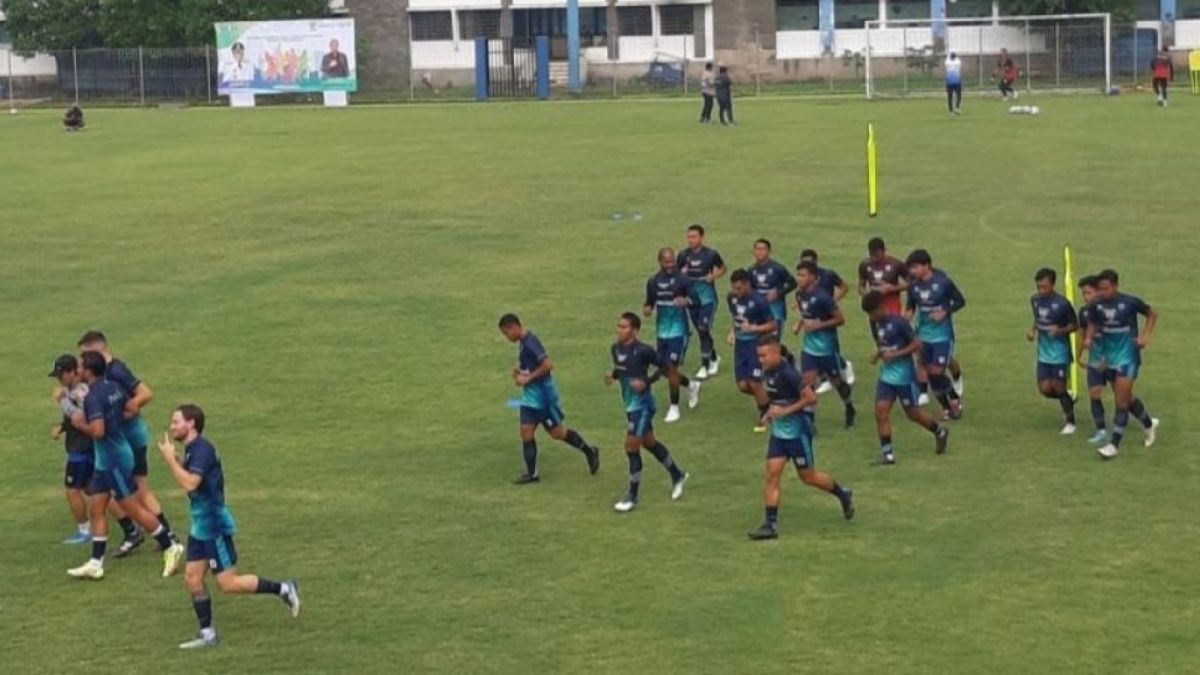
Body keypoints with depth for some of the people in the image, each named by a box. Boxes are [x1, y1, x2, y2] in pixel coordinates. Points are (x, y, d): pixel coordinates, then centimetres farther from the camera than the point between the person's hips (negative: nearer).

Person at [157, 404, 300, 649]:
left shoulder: (202, 449, -20)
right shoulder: (191, 449, 10)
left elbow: (189, 483, -30)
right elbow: (185, 481, 18)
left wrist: (170, 457, -22)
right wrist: (172, 459, 7)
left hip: (215, 526, -10)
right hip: (201, 526, 10)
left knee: (228, 583, -5)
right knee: (192, 578, 6)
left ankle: (283, 589, 6)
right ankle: (207, 633, 12)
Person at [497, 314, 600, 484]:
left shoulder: (530, 342, -21)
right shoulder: (522, 343, 9)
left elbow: (548, 365, -27)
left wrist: (528, 378, -22)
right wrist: (519, 372, 4)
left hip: (543, 396, -9)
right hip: (529, 396, 9)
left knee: (557, 432, 1)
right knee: (526, 431, 3)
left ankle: (589, 451, 20)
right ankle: (531, 473, 7)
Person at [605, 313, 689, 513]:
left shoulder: (643, 350, -20)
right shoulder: (615, 349, 2)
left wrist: (646, 382, -22)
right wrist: (612, 375, -2)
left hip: (642, 404, -8)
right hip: (630, 404, 8)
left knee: (631, 447, -7)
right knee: (649, 443, 20)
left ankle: (632, 497, 4)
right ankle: (677, 475, 40)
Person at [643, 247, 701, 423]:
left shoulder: (682, 279, -8)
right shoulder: (653, 281, 7)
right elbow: (650, 303, 17)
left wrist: (685, 301, -28)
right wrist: (647, 309, -6)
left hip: (679, 331, -6)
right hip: (662, 331, 6)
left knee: (671, 367, -11)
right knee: (665, 369, 10)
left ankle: (674, 408, 0)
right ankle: (691, 385, 38)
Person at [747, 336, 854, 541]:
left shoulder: (788, 373, -23)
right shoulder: (767, 372, 3)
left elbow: (811, 398, -23)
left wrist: (785, 411, -23)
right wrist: (770, 413, 5)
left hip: (797, 433, -7)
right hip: (778, 433, 7)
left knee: (807, 477, 7)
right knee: (772, 474, -2)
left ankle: (843, 495, 32)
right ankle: (770, 524, -1)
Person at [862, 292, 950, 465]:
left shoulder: (898, 323, -18)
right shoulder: (875, 324, 3)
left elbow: (917, 344, -15)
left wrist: (895, 354, -22)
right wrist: (877, 354, -3)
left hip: (904, 376, -6)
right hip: (886, 376, 6)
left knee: (912, 413, 8)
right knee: (880, 411, -6)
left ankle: (940, 432, 34)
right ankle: (887, 453, -1)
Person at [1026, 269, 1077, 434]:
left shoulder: (1062, 304, -17)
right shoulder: (1035, 300, 1)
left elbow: (1075, 325, -8)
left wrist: (1060, 330, -26)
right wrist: (1033, 331, 0)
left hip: (1060, 354, -5)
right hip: (1043, 354, 5)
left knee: (1059, 388, 0)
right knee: (1045, 389, 0)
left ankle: (1070, 422, 20)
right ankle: (1068, 400, 31)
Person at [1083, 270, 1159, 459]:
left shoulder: (1130, 302, -15)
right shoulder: (1096, 305, -5)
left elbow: (1152, 315, 1)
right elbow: (1092, 324, 10)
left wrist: (1145, 335, -11)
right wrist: (1088, 338, -11)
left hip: (1129, 357, -5)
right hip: (1110, 358, 5)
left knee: (1121, 402, -9)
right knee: (1126, 399, 17)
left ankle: (1114, 445, -3)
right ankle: (1150, 424, 42)